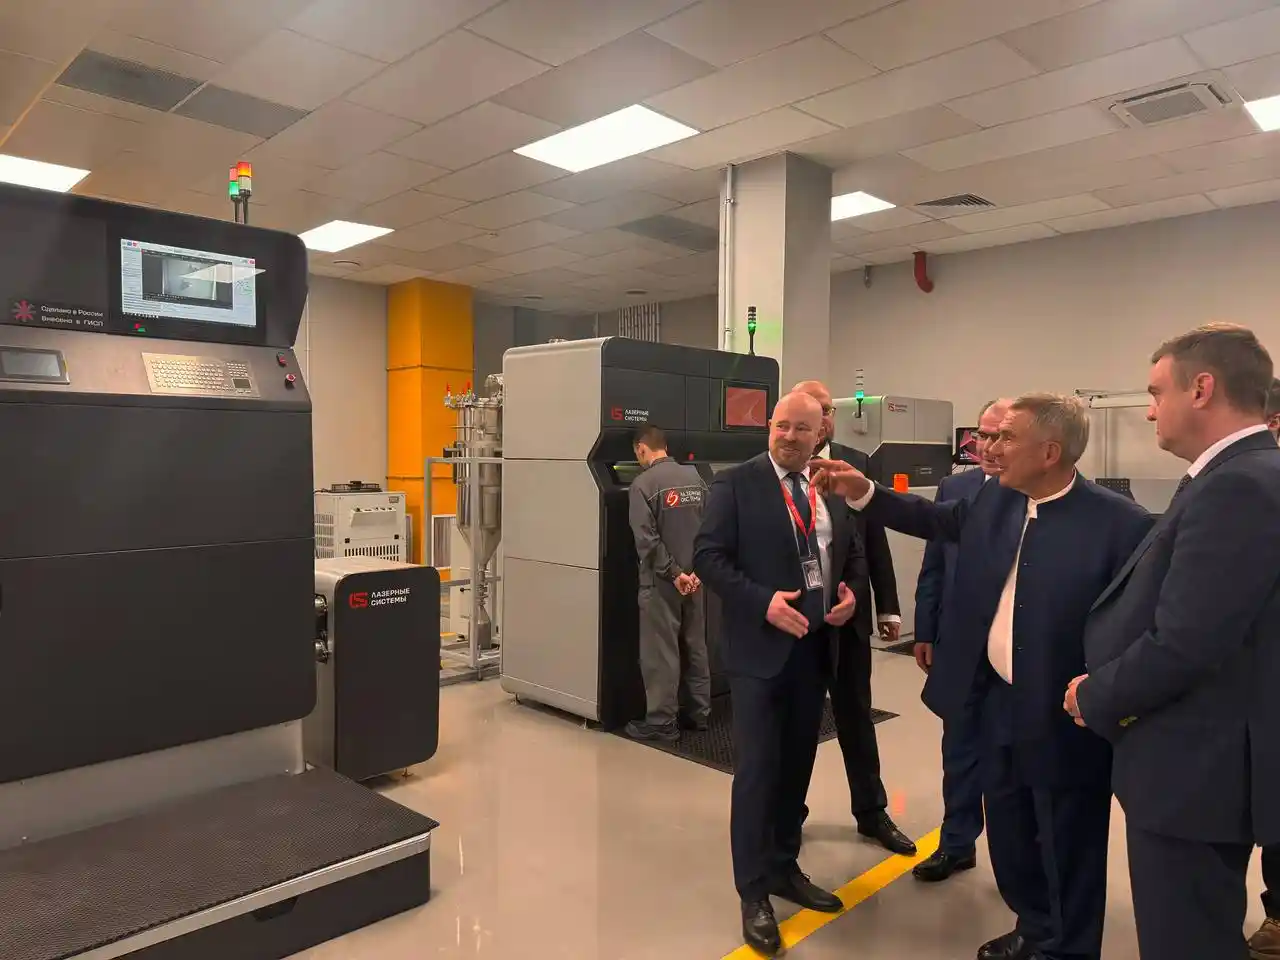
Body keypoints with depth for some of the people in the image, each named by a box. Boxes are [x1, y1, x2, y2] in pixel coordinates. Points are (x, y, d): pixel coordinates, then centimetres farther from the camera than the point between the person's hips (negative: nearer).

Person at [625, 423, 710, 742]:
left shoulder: (644, 483, -13)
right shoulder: (695, 477, 5)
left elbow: (647, 539, -18)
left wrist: (673, 573, -13)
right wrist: (696, 570, 2)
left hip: (662, 580, -6)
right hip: (694, 575, 6)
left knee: (661, 651, 3)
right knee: (695, 645, 15)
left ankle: (662, 721, 10)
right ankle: (698, 712, 24)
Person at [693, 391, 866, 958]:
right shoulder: (735, 484, -7)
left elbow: (854, 554, 17)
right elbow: (708, 556, -12)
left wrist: (852, 593, -4)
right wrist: (763, 601, -23)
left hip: (815, 646, 5)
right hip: (761, 647, -5)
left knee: (797, 765, 17)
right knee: (757, 770, 1)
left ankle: (784, 868, 35)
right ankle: (753, 892, 16)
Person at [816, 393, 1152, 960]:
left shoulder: (1119, 524, -20)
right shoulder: (994, 500, 0)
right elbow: (933, 519, 15)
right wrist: (863, 493, 6)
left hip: (1064, 718, -7)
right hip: (998, 701, 7)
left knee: (1065, 847, 14)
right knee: (1009, 832, 24)